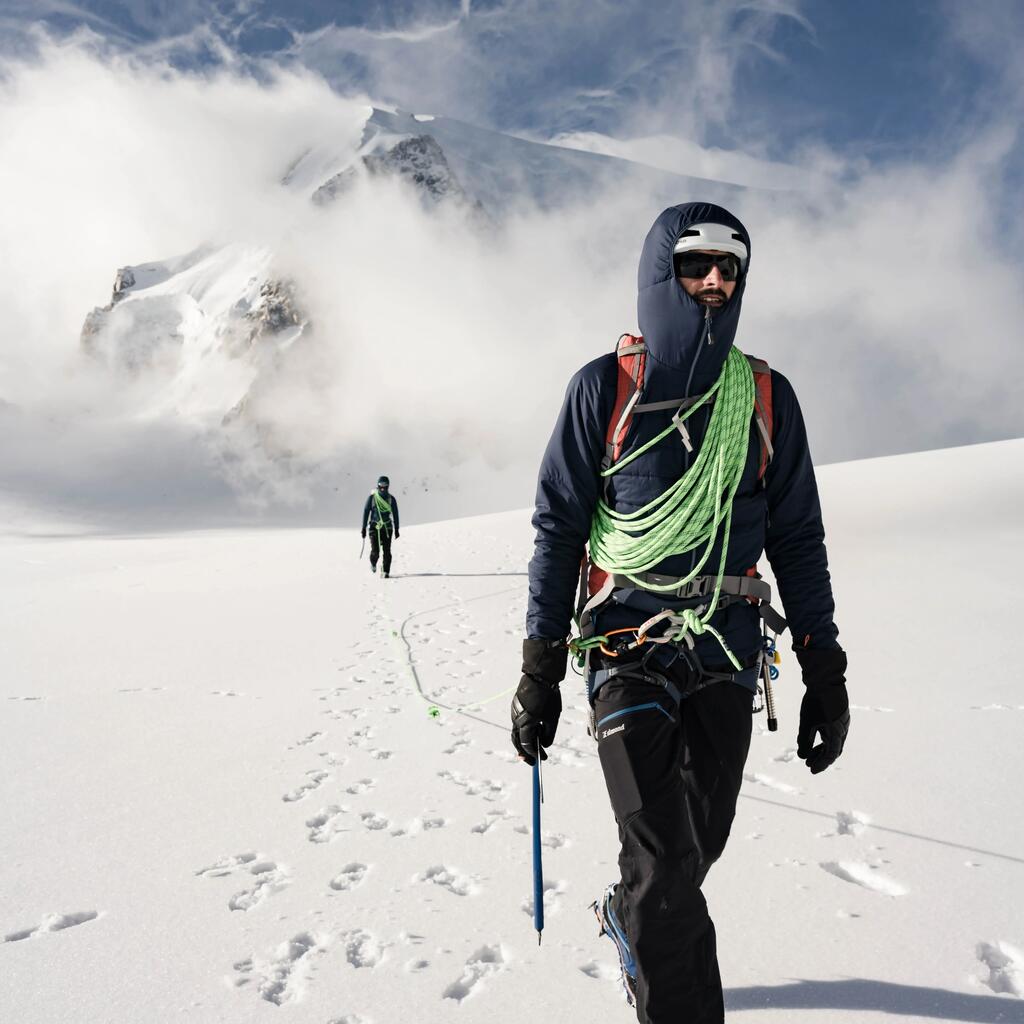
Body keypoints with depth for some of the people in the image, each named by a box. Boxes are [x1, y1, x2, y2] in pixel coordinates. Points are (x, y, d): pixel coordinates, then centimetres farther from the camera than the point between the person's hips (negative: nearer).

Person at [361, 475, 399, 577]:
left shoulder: (391, 499, 4)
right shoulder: (372, 497, 0)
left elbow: (395, 514, 10)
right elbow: (366, 512, 3)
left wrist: (396, 529, 8)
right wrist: (364, 528, 1)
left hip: (387, 528, 1)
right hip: (374, 527, -1)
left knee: (387, 551, -5)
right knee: (375, 551, -10)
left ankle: (386, 571, 5)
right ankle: (373, 563, 22)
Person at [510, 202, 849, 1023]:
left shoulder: (768, 396, 5)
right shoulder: (605, 388, -2)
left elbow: (797, 540, 9)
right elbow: (558, 528, 0)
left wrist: (825, 672, 5)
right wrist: (540, 670, -3)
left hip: (728, 652, 3)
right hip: (630, 648, -3)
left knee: (699, 843, 15)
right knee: (667, 861, -11)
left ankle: (631, 920, 46)